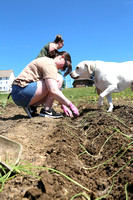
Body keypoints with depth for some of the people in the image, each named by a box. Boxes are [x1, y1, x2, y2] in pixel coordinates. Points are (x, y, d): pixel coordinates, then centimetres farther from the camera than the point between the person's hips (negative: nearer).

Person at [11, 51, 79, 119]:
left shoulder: (47, 62, 20)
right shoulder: (49, 64, -12)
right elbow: (53, 91, -25)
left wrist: (63, 106, 10)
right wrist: (71, 105, -17)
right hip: (22, 91, -10)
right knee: (59, 79, -11)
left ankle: (32, 107, 5)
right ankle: (46, 110, -10)